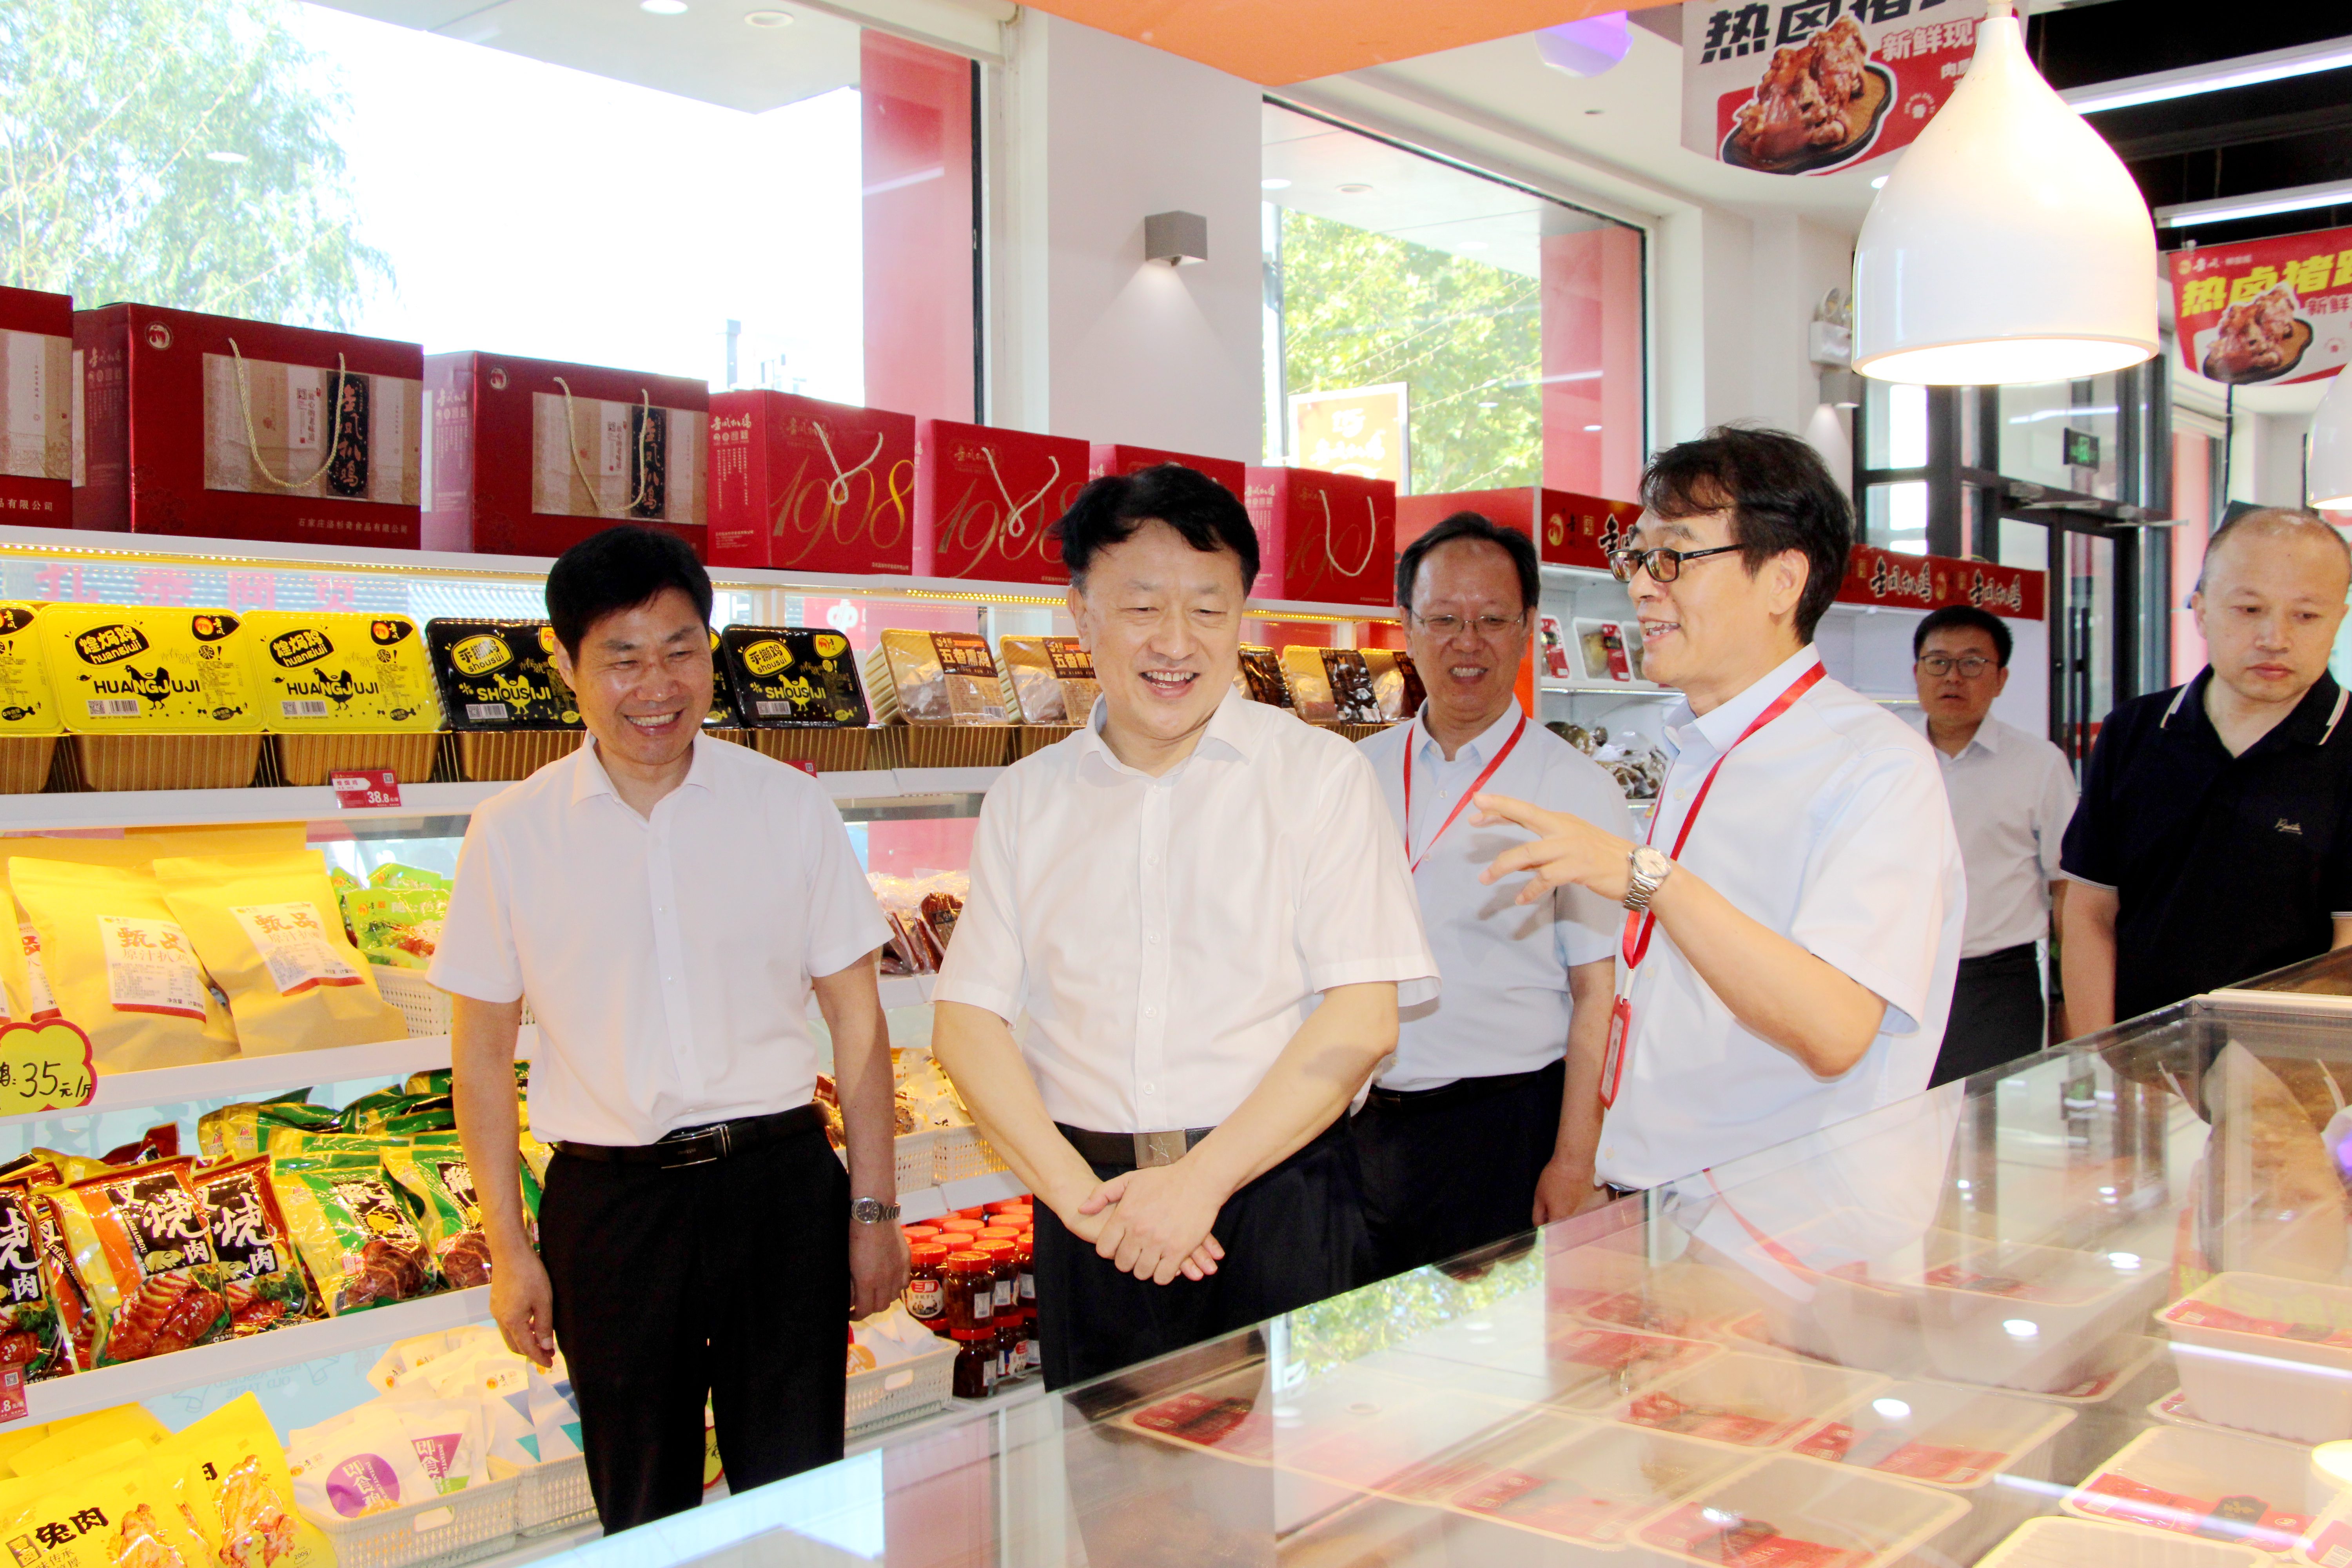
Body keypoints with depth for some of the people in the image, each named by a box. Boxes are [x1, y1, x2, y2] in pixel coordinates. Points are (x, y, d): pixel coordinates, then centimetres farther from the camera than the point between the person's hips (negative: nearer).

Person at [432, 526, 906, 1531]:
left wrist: (873, 1209, 1)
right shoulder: (512, 832, -1)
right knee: (643, 1510, 14)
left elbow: (856, 1017, 3)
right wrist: (507, 1250, 2)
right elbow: (483, 1052, 4)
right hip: (607, 1199, 0)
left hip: (780, 1183, 0)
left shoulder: (790, 808, 0)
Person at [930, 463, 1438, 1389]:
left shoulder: (1320, 775, 1)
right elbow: (967, 1018, 4)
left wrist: (1203, 1179, -14)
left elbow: (1361, 1019, -7)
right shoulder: (1027, 799, 9)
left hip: (1277, 1202, -2)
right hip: (1092, 1213, 3)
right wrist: (1077, 1194, -9)